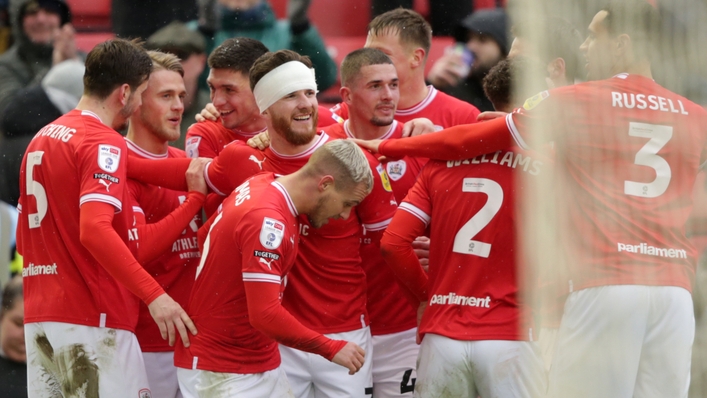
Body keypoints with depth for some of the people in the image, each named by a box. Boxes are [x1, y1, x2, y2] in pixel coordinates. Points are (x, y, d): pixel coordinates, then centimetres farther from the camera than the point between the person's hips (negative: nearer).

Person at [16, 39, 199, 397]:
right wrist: (153, 294, -25)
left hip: (40, 316, 8)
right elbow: (95, 230, -24)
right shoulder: (103, 143, -10)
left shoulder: (42, 139, 16)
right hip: (94, 319, -8)